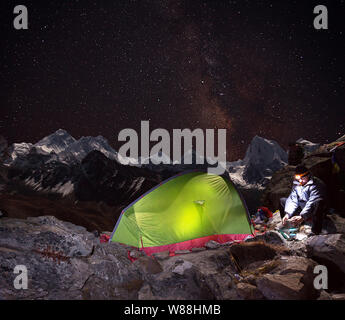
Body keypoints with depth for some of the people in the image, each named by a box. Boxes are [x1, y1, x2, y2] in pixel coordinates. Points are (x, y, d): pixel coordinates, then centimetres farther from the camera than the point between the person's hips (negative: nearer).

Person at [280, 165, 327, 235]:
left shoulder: (316, 185, -21)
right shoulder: (296, 184, 2)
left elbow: (311, 203, -33)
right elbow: (292, 200, -5)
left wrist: (302, 217, -44)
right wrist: (287, 214, -21)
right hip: (301, 209, 7)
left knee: (318, 203, -41)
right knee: (283, 200, 4)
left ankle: (315, 232, -37)